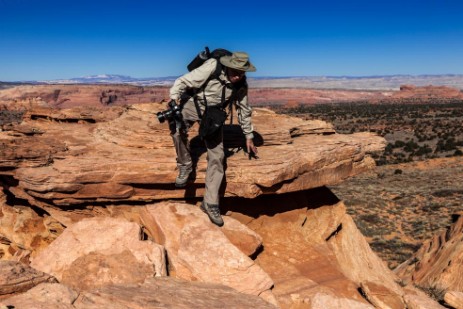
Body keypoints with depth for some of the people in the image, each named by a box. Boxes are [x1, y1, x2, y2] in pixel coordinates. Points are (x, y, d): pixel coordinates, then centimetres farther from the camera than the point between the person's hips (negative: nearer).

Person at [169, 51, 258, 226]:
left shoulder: (241, 85, -8)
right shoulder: (212, 68, -24)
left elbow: (244, 110, 6)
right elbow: (183, 82, -22)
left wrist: (249, 136, 9)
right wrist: (174, 100, -36)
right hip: (193, 103, -3)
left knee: (217, 155, -8)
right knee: (177, 126, -37)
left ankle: (210, 203, 0)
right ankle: (185, 167, -13)